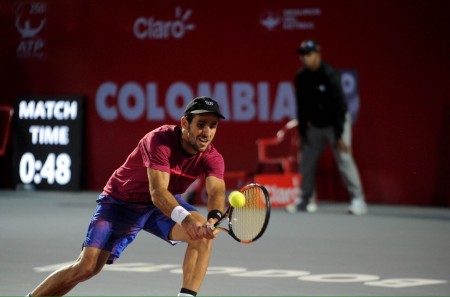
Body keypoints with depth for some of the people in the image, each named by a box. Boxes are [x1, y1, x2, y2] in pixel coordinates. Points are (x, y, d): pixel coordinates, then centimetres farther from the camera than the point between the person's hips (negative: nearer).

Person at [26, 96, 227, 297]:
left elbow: (216, 191, -37)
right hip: (121, 202, -4)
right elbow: (157, 192, -43)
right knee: (87, 267, -14)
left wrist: (214, 218, -60)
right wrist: (184, 216, -61)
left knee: (202, 234, -25)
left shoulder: (212, 158, -19)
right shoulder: (160, 140, -32)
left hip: (167, 203, 4)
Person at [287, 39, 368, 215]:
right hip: (315, 126, 6)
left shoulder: (329, 75, -22)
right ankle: (307, 200, 19)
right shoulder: (301, 77, -5)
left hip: (336, 123, -6)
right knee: (306, 161, 6)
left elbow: (339, 106, -23)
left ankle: (358, 200, -18)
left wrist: (339, 136, -25)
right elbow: (301, 107, 4)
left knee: (344, 158, -17)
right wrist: (302, 132, 3)